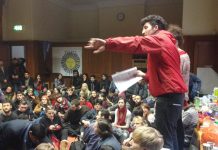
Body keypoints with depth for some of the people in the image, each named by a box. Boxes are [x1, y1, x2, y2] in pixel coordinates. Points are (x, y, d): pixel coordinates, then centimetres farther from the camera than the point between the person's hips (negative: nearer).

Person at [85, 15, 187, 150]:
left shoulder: (160, 39, -7)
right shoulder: (164, 42, 23)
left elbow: (136, 43, -27)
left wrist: (107, 43, -35)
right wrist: (145, 76, 14)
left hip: (168, 94, -10)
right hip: (172, 93, 10)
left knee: (164, 138, -5)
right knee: (170, 135, 18)